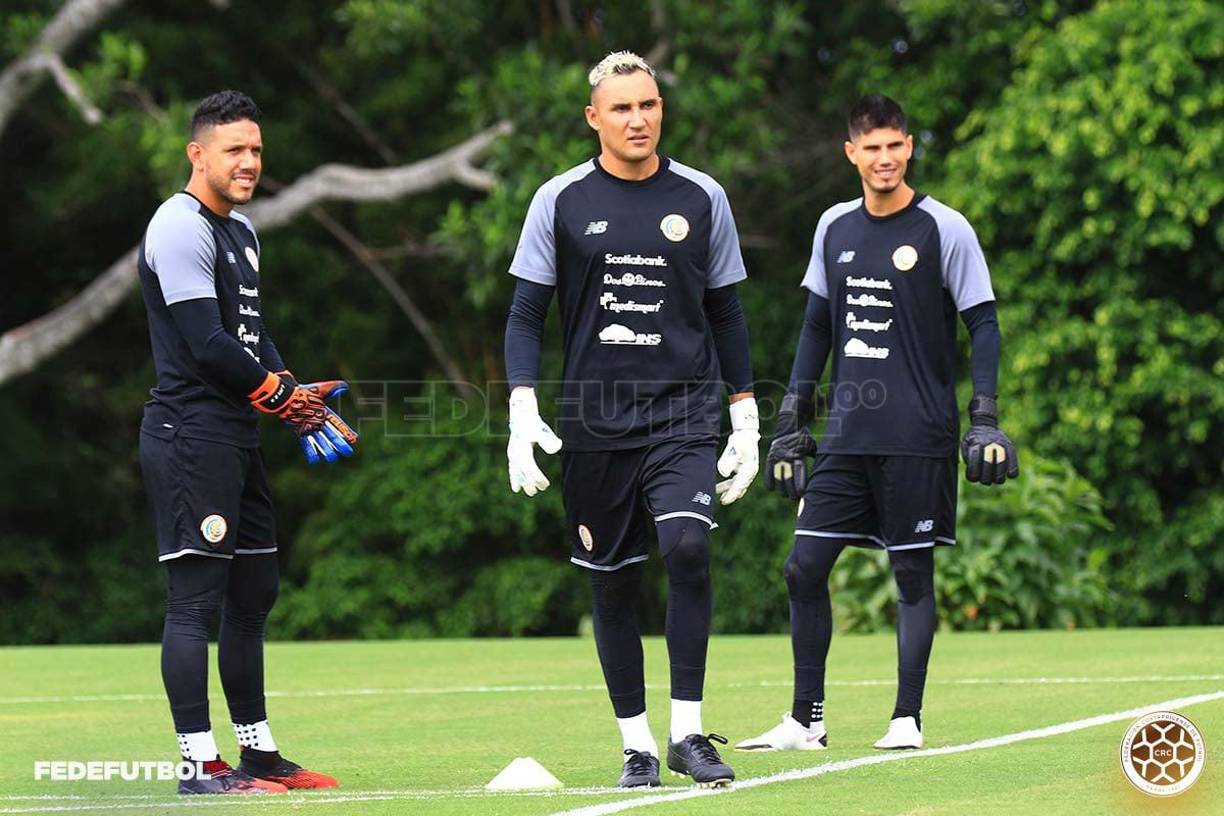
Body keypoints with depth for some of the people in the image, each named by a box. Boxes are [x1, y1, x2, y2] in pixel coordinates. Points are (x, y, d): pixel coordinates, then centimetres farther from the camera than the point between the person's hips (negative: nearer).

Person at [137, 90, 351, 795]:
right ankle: (200, 764, -11)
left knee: (253, 594, 14)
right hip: (191, 437, -10)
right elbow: (209, 347, -19)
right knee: (195, 597, -10)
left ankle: (258, 750, 22)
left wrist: (302, 409, 8)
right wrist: (285, 395, -8)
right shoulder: (181, 229, -13)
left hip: (239, 437, 10)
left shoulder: (241, 230, 19)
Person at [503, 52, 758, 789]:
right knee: (613, 587, 4)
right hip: (594, 424, 1)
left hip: (684, 415, -1)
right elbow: (527, 315, 6)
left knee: (688, 546, -21)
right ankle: (636, 743, 14)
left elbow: (726, 314, 13)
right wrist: (523, 412, -7)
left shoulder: (702, 198, 7)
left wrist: (745, 421, 9)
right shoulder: (561, 201, 4)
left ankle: (687, 731, -14)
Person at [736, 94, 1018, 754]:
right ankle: (806, 720, 8)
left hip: (917, 436, -5)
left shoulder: (944, 229, -4)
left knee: (912, 573, 0)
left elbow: (983, 325, -3)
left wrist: (984, 418, -12)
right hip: (846, 432, 5)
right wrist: (793, 415, 15)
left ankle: (907, 718, 8)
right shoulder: (835, 228, 11)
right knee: (804, 568, 0)